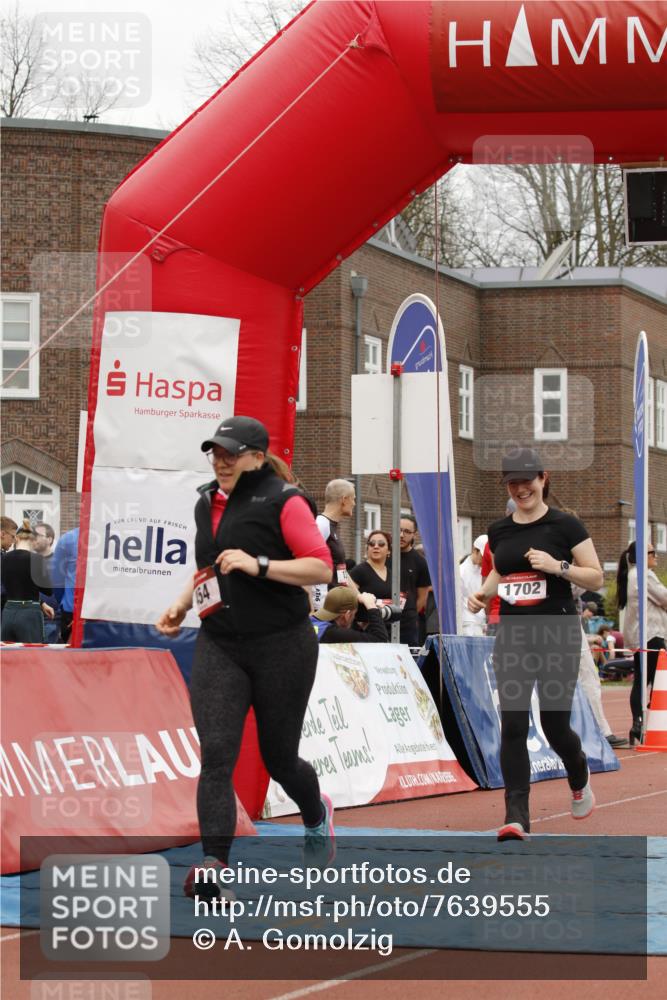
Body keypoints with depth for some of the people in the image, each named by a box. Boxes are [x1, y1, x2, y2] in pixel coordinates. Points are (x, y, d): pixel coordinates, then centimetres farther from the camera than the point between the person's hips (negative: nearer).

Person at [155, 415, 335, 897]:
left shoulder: (282, 501, -8)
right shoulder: (207, 502, 12)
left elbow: (322, 567, -14)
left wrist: (259, 565, -23)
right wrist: (183, 604, 12)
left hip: (283, 647, -4)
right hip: (219, 647, 5)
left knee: (280, 759, 9)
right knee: (216, 754, -13)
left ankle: (317, 814, 43)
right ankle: (214, 867, -19)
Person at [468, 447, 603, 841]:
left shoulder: (564, 525, -5)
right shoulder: (499, 531, 9)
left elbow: (597, 577, -4)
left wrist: (557, 566, -19)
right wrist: (482, 593, 5)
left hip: (557, 635, -4)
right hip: (512, 635, 4)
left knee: (555, 724, 0)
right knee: (513, 725, -8)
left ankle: (580, 778, 34)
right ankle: (516, 816, -7)